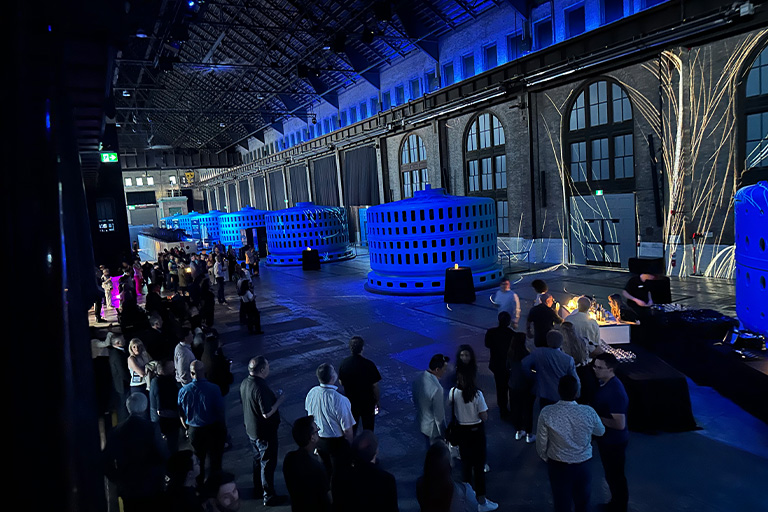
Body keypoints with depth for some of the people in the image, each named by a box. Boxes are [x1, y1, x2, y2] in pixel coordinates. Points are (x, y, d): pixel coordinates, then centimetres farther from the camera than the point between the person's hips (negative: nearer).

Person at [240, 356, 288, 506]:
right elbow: (267, 413, -30)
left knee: (258, 460, 26)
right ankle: (269, 496, 19)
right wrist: (279, 400, -16)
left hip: (251, 429, 9)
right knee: (268, 464, 7)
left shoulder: (245, 383, -4)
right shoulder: (261, 388, -32)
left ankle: (258, 488, 42)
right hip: (264, 432, -9)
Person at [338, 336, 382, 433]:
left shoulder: (344, 364, -11)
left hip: (350, 402, 3)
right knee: (368, 429, 15)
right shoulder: (369, 364, -21)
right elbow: (375, 385, -15)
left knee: (351, 429, 21)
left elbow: (341, 383, 1)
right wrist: (377, 401, -2)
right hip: (367, 402, -3)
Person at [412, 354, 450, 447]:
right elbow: (439, 415, -24)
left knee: (430, 449, 30)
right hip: (433, 428, -7)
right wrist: (444, 434, -9)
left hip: (421, 421, 7)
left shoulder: (419, 378, -11)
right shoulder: (437, 389, -36)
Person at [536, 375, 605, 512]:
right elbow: (601, 432, 0)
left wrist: (546, 458, 8)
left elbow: (541, 444, -12)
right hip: (582, 465, 0)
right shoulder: (588, 412, -23)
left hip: (557, 465, 0)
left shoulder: (547, 413, -23)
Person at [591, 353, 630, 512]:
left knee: (616, 476, 12)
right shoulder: (604, 383, -2)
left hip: (614, 441, -9)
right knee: (610, 474, 25)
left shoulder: (616, 391, -30)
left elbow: (620, 424, -30)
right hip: (605, 438, 9)